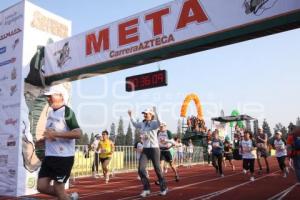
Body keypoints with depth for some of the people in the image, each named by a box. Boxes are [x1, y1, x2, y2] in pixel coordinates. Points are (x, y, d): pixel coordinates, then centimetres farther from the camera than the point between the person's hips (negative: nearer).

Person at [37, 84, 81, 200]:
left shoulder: (67, 112, -14)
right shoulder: (50, 112, 12)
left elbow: (78, 133, -25)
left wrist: (56, 134, -27)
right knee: (42, 186, 8)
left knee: (58, 188, 0)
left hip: (64, 157, -8)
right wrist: (46, 137, 10)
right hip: (49, 156, 8)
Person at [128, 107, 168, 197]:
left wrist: (155, 112, -45)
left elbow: (159, 123, -35)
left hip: (154, 149, -5)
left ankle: (164, 188, 25)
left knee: (157, 169, 4)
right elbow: (135, 124, 31)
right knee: (141, 169, -9)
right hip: (145, 149, 5)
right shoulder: (142, 124, 9)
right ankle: (146, 189, 5)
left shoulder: (154, 123, -10)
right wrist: (130, 115, 34)